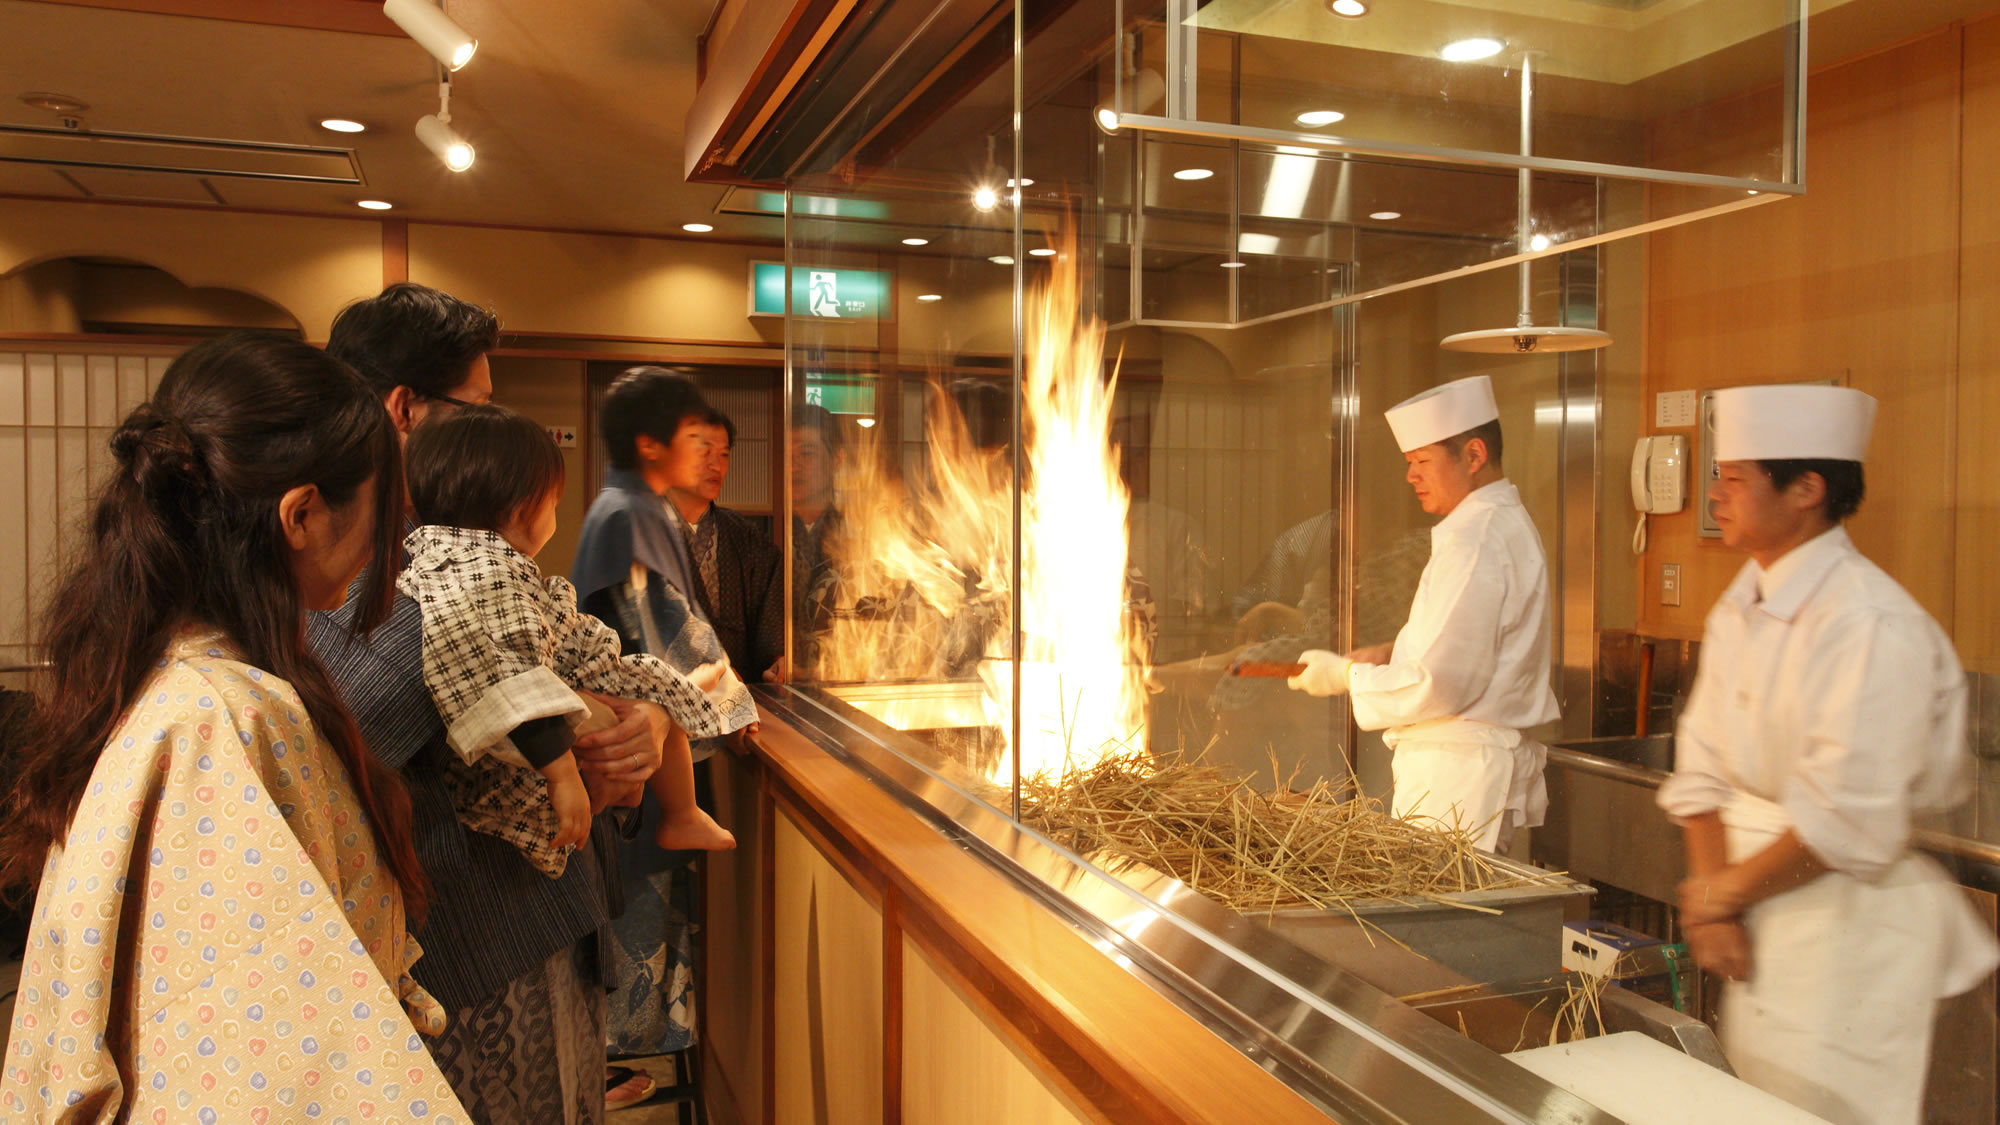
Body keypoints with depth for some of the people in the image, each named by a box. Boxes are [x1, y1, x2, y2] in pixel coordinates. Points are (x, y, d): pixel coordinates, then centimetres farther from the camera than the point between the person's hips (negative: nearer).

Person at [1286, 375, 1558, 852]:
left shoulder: (1478, 540, -18)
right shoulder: (1505, 524, 15)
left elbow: (1443, 684, -22)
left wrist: (1346, 675, -11)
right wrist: (1392, 654, 10)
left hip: (1459, 775, -10)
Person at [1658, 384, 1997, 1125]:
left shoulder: (1872, 625, -22)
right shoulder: (1740, 607, 4)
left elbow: (1852, 822, -24)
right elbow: (1702, 767, 5)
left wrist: (1726, 890, -12)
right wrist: (1709, 889, -6)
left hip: (1847, 925, -8)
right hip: (1760, 925, 8)